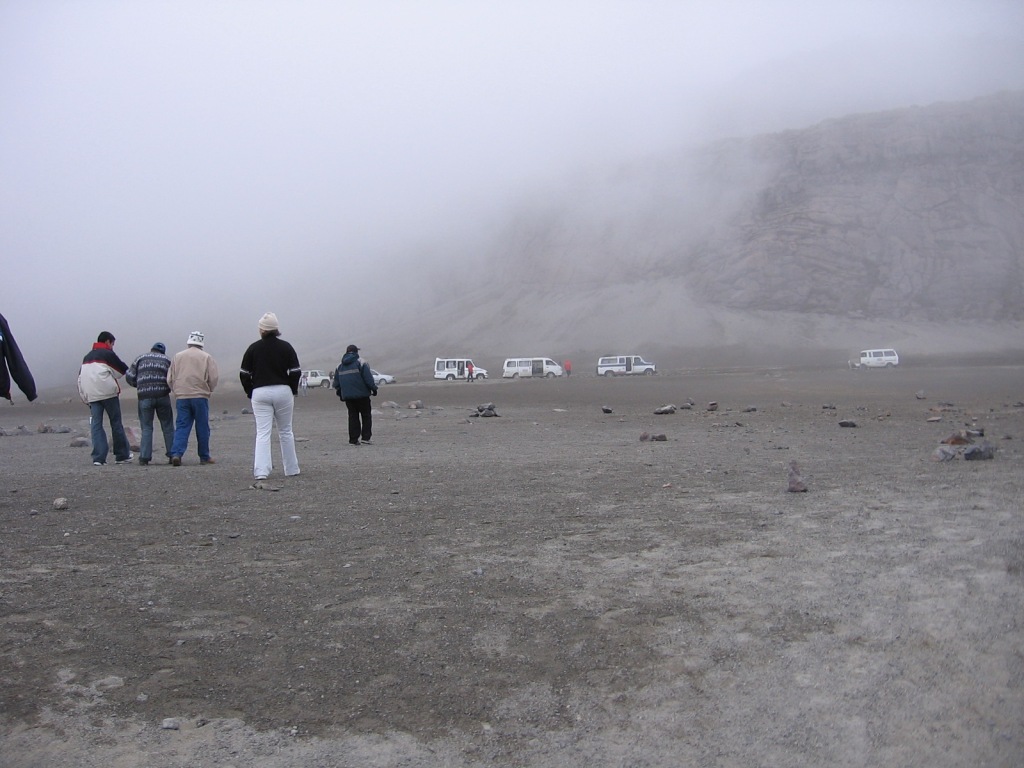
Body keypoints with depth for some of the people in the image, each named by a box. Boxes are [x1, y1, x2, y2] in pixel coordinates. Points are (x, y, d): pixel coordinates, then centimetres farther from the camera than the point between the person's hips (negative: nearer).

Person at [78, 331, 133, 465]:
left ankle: (98, 458, -5)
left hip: (92, 396, 5)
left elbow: (80, 379, 19)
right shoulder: (108, 354, -1)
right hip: (108, 393, -5)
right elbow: (123, 370, 1)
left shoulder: (87, 357, 21)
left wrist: (85, 398, 19)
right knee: (116, 424, 4)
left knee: (96, 425, 3)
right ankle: (122, 455, 10)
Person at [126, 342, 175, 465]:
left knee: (146, 428, 7)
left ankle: (144, 457, 1)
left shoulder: (140, 359, 13)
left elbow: (129, 377, 7)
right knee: (168, 427, 9)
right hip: (163, 396, 0)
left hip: (144, 397, 0)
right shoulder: (167, 360, 12)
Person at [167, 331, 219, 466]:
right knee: (202, 427, 5)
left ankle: (176, 453, -13)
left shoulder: (177, 356, 10)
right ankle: (204, 457, 11)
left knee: (182, 426, 4)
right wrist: (208, 390, 14)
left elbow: (170, 379, 9)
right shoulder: (206, 357, 1)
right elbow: (214, 378, -4)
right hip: (200, 396, -2)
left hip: (181, 397, 2)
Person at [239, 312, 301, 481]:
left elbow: (244, 374, 2)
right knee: (285, 432, 12)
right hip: (282, 391, 1)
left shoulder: (253, 348, 2)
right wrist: (292, 391, 9)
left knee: (262, 433, -2)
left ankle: (261, 471, -14)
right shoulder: (286, 347, 1)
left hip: (260, 393, 0)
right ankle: (291, 469, 17)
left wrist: (250, 393, 11)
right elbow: (295, 372, -2)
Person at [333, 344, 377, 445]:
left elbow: (336, 382, 17)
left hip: (347, 396, 5)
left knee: (353, 417, 9)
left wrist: (339, 393, 25)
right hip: (361, 395, -5)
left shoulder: (340, 366, 14)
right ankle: (366, 437, -4)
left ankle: (353, 439, 7)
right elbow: (368, 377, -11)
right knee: (366, 416, 4)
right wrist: (373, 388, -3)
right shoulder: (360, 362, -5)